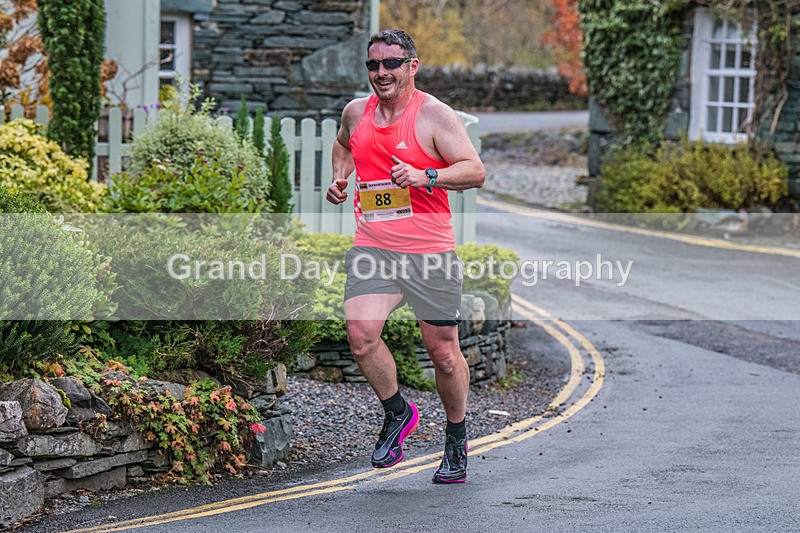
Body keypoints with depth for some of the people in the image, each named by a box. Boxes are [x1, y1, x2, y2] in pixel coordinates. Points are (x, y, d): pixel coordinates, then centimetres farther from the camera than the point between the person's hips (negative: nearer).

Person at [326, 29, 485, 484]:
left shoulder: (435, 115, -6)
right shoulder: (356, 112, 9)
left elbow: (475, 172, -11)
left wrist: (425, 177, -25)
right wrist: (340, 178, 15)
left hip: (430, 250, -3)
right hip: (372, 247, 3)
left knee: (444, 351, 3)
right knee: (361, 335, -17)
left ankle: (457, 438, 25)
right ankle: (398, 412, 9)